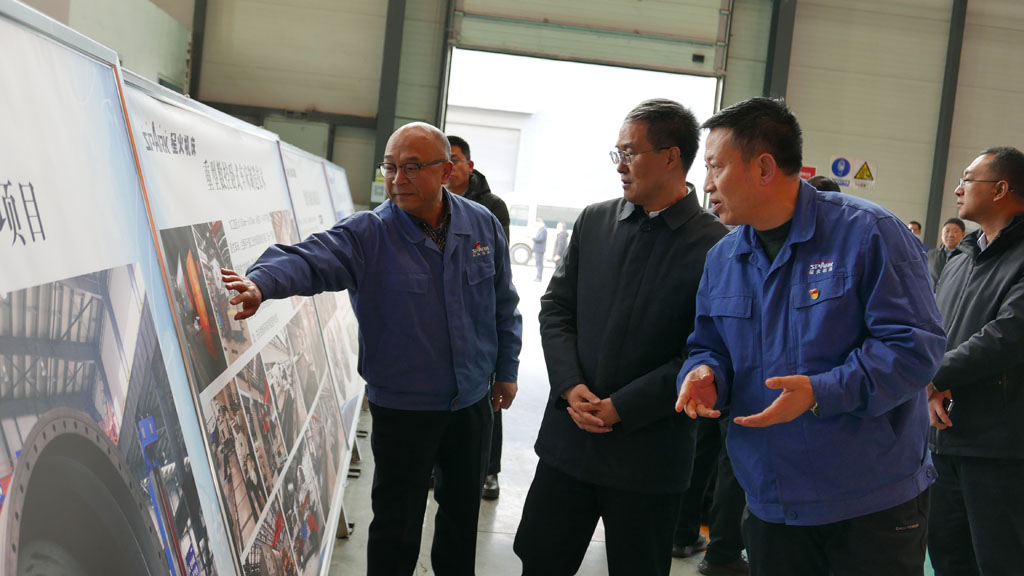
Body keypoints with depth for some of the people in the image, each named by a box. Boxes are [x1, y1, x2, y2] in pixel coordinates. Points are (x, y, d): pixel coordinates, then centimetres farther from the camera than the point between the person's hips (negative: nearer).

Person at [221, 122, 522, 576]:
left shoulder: (482, 225, -3)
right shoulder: (367, 235, -15)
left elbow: (503, 305, 8)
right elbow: (309, 259, -34)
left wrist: (507, 369, 11)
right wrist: (262, 281, -54)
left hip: (473, 402, 4)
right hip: (402, 407, -3)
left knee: (463, 512, 22)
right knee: (396, 526, 7)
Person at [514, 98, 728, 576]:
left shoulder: (714, 246, -10)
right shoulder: (593, 221, 6)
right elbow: (556, 307, 7)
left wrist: (621, 408, -15)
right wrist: (570, 387, -8)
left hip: (649, 453, -4)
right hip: (569, 435, 4)